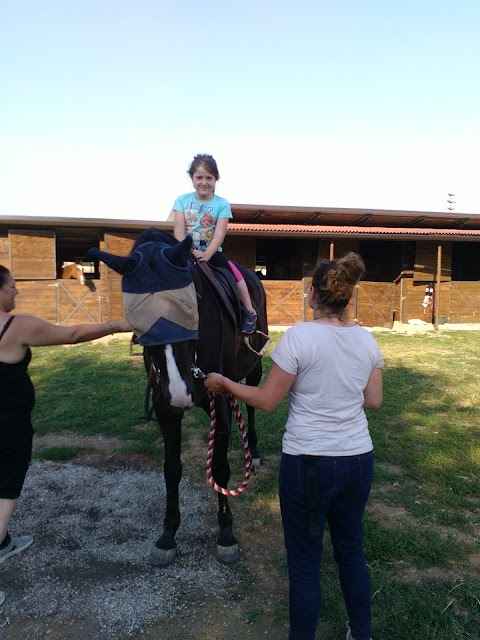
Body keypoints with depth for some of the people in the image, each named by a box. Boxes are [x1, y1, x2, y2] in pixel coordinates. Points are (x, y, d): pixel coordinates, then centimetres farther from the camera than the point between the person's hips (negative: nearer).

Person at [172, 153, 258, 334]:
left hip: (212, 252, -2)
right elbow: (179, 229, -6)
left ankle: (249, 312, -7)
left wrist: (206, 254, -28)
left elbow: (219, 234, -12)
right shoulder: (182, 200, 4)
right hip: (187, 252, 2)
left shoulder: (222, 204, -2)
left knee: (234, 271, -23)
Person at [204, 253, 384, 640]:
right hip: (359, 461, 6)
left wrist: (224, 383, 2)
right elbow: (374, 401, 6)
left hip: (307, 462, -6)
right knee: (352, 551, 25)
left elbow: (267, 401, -12)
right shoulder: (368, 340, -1)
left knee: (304, 561, 13)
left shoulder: (299, 337, -17)